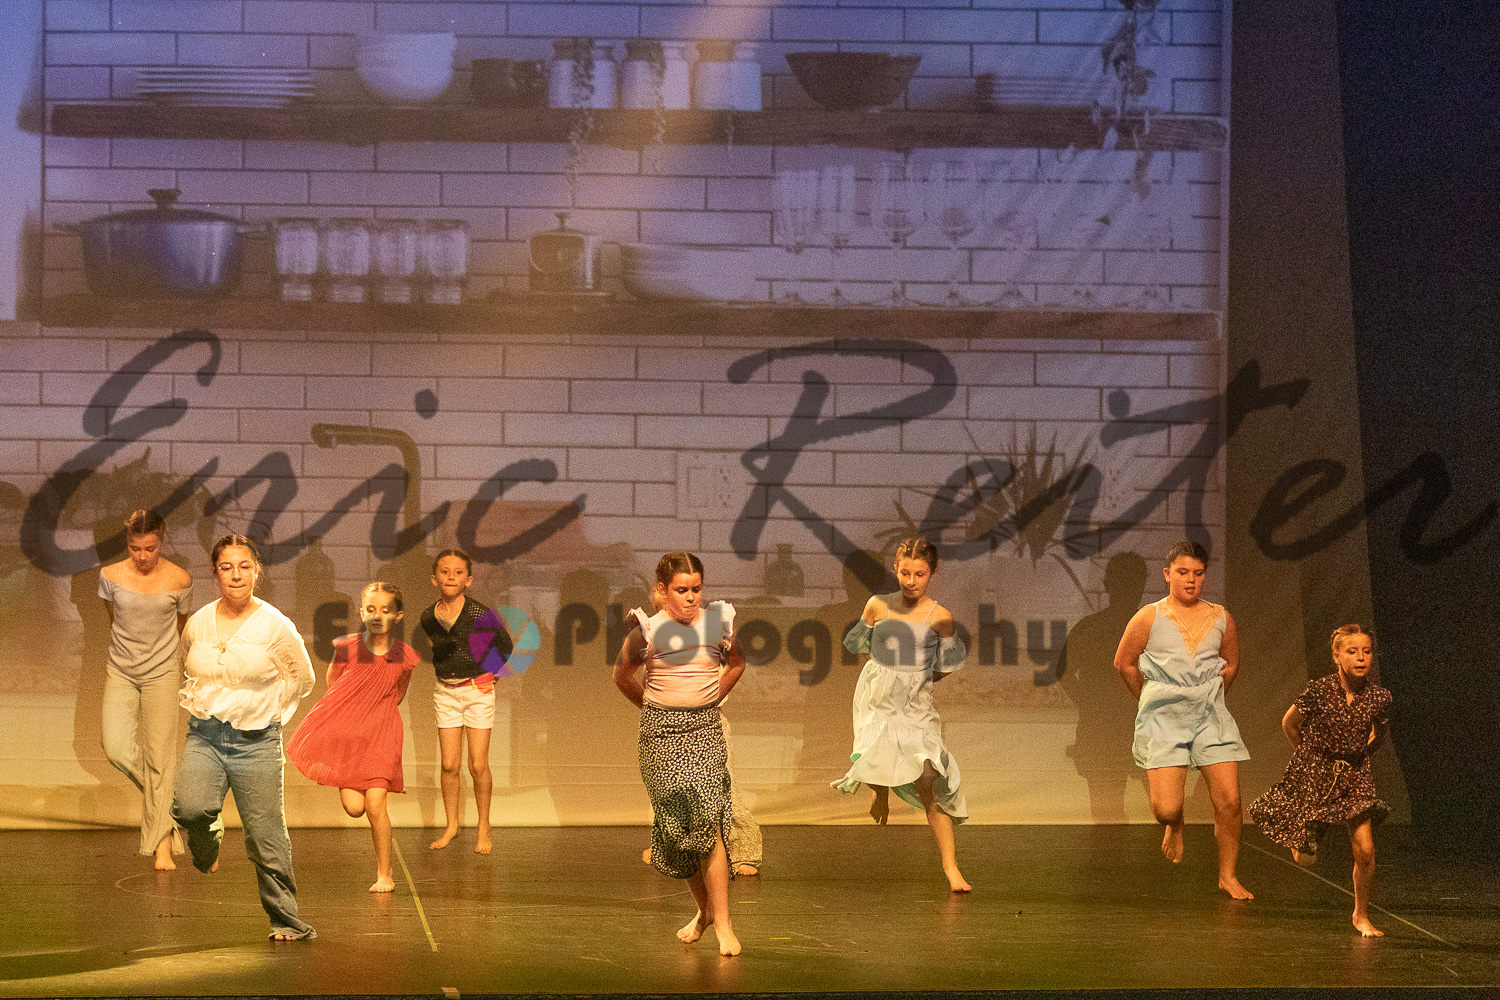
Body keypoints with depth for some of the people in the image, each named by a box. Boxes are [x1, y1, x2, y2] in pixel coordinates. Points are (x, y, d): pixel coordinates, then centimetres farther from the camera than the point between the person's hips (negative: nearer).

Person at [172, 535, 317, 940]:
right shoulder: (197, 624, 5)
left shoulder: (276, 627, -5)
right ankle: (206, 845, 11)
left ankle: (287, 921, 13)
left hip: (255, 743, -2)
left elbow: (302, 678, 7)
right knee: (190, 808, -25)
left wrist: (271, 712, 4)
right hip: (204, 737, 2)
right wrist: (195, 705, 14)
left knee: (267, 839, -1)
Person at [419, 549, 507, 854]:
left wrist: (491, 677, -1)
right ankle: (451, 825, 19)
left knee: (478, 766, 0)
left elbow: (504, 645, 0)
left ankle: (484, 828, 13)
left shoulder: (479, 613, -14)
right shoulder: (428, 618, -3)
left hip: (478, 691, -3)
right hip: (445, 693, 3)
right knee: (449, 765, 5)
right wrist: (442, 671, 8)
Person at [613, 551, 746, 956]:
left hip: (705, 729, 0)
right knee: (675, 822, 2)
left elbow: (736, 662, 23)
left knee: (707, 820, -14)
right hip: (661, 732, 0)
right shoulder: (648, 630, -2)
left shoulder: (718, 622, 2)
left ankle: (722, 923, -11)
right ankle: (704, 908, 24)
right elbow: (623, 676, 15)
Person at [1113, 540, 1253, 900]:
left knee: (1229, 802, -6)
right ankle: (1175, 827, 27)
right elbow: (1124, 663, 8)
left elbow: (1231, 665, 21)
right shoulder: (1149, 618, -4)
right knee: (1166, 809, -11)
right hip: (1163, 721, -2)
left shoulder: (1220, 618, 4)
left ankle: (1228, 876, 12)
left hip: (1211, 718, 2)